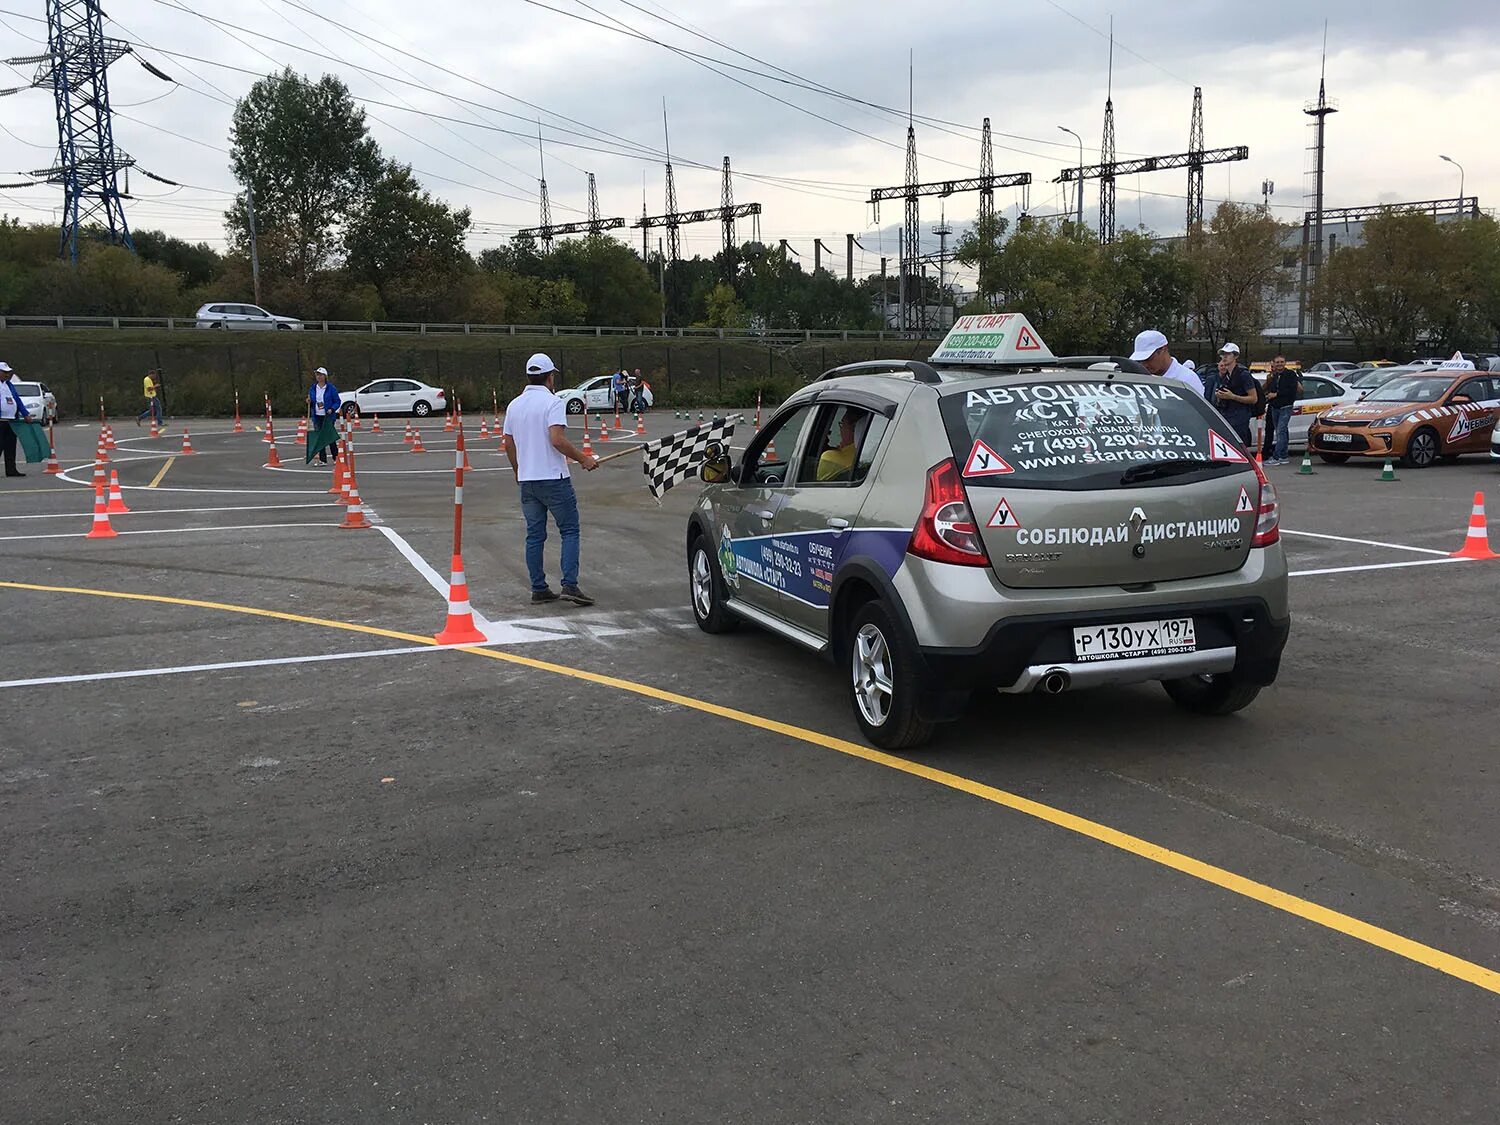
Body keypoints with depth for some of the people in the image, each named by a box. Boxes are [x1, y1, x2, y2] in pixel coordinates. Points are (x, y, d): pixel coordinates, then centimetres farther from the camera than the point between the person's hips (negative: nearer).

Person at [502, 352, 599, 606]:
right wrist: (583, 459, -12)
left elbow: (508, 443, 15)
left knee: (534, 535, 10)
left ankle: (538, 588, 11)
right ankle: (570, 585, -9)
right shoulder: (552, 402, -11)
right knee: (569, 530, 0)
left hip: (527, 480, 6)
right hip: (554, 478, -6)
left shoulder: (514, 405, 10)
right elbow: (557, 440, -22)